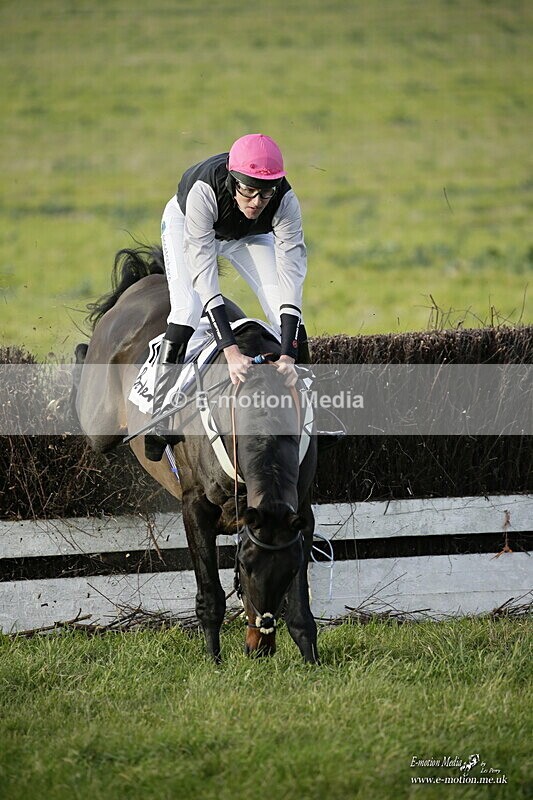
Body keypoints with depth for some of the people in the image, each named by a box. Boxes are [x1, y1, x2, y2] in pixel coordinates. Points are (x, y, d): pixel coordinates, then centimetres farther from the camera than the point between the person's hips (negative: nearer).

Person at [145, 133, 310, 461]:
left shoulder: (286, 201, -37)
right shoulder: (204, 190, -45)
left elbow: (291, 278, -40)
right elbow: (204, 276, -48)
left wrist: (288, 356, -51)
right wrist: (231, 351, -56)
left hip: (250, 235, 3)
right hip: (186, 222, -2)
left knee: (283, 306, -14)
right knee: (188, 306, -24)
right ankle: (160, 417, -17)